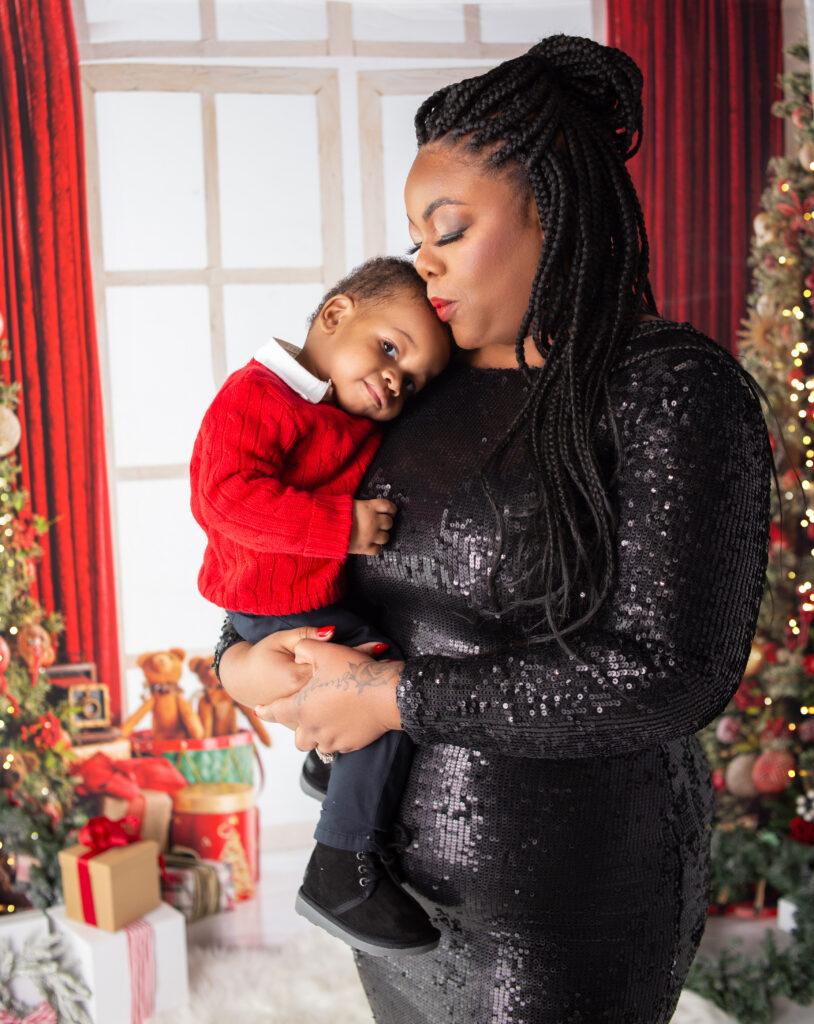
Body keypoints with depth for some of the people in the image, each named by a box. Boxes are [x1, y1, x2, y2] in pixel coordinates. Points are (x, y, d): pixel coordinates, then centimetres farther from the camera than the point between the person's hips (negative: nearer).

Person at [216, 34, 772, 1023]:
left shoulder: (673, 388, -16)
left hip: (566, 898, -6)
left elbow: (672, 675, -24)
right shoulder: (427, 380, 3)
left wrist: (395, 696, -21)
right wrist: (241, 656, -5)